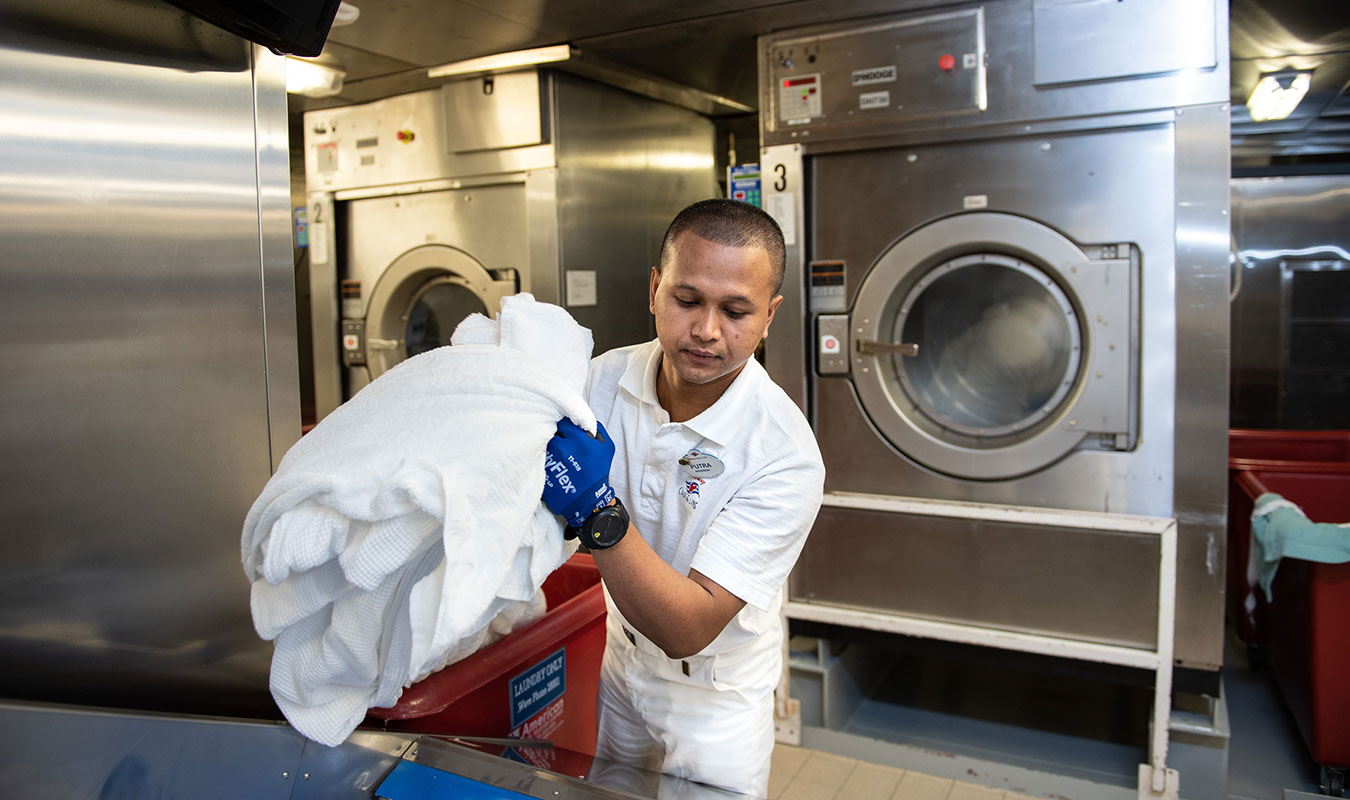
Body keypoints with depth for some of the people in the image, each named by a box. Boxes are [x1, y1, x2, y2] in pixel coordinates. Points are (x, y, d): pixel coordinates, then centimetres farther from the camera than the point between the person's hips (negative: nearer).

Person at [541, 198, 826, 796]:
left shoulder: (784, 455, -31)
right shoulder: (604, 378, -16)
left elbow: (688, 629, -32)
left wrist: (598, 512, -45)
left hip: (713, 696, -4)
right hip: (617, 662, 5)